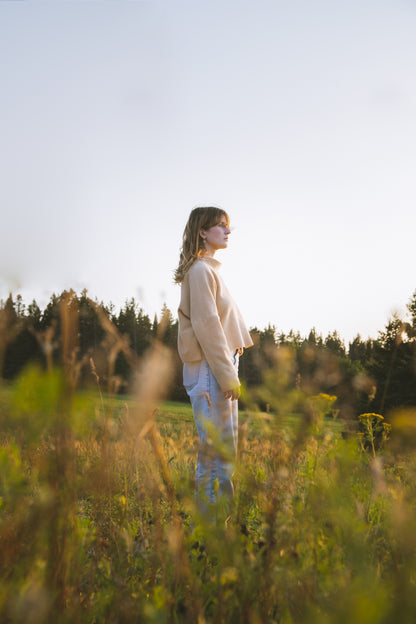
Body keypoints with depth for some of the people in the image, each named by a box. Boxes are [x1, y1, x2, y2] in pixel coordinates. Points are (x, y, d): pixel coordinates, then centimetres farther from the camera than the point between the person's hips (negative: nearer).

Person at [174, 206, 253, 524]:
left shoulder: (211, 270, 19)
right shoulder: (200, 270, -10)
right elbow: (206, 325, -17)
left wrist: (230, 371, 16)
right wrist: (227, 375, -18)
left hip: (221, 367, 10)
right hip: (209, 368, -10)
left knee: (227, 449, 12)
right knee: (215, 449, -7)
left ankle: (221, 520, 19)